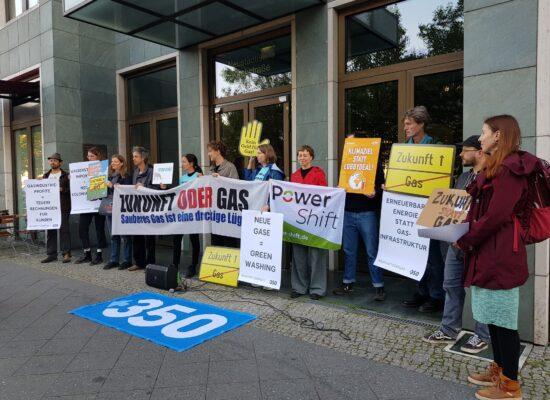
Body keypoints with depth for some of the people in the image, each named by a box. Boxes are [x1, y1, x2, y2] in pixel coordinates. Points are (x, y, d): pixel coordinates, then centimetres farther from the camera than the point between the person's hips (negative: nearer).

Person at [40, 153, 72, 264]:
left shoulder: (66, 175, 2)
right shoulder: (45, 176, 17)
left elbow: (71, 189, -4)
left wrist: (62, 189, -19)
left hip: (63, 207, -5)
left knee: (64, 229, -4)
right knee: (50, 230, 7)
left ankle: (66, 253, 0)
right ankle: (51, 254, 14)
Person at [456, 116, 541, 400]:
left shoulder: (511, 168, -15)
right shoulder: (496, 168, 17)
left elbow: (495, 216, -21)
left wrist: (464, 241, -12)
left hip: (501, 256, -10)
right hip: (488, 253, 10)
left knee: (503, 321, 1)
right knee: (493, 318, 17)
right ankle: (498, 370, 31)